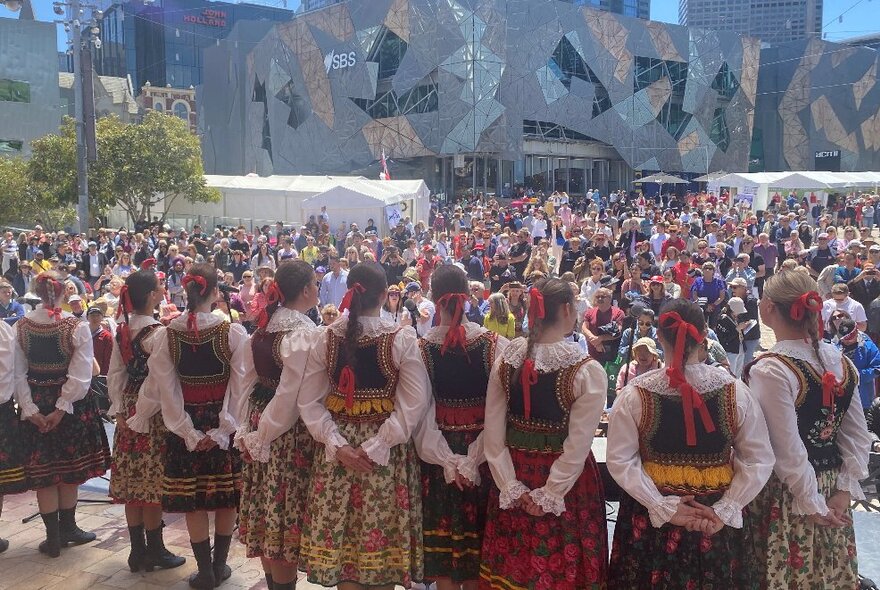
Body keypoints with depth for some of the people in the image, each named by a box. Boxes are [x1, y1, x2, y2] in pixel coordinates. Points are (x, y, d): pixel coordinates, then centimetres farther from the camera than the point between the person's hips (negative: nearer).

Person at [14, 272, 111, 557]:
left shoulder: (21, 327, -3)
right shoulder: (77, 327, -12)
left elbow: (18, 373, -3)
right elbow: (80, 375, -16)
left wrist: (30, 409, -3)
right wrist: (62, 408, -12)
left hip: (34, 406, 2)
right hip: (71, 405, -2)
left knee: (43, 471, 10)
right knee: (70, 469, 14)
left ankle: (54, 537, 16)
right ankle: (68, 529, 26)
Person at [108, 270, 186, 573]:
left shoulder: (121, 330, 5)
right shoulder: (156, 332, -18)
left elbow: (115, 373, 8)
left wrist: (118, 409, 11)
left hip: (129, 408, 7)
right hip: (153, 410, -7)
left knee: (133, 481, 12)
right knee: (152, 481, 2)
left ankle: (137, 550, 22)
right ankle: (154, 551, 13)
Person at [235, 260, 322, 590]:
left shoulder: (266, 323, 6)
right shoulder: (303, 331, -20)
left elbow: (249, 374, 10)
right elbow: (292, 395, -23)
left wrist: (252, 428, 11)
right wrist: (264, 434, -13)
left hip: (261, 417, 9)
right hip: (289, 430, -8)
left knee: (267, 510, 17)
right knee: (285, 513, 2)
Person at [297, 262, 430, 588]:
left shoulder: (326, 337, -2)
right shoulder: (402, 338, -11)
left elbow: (309, 402, -2)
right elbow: (413, 404, -16)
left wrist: (337, 444, -5)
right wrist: (376, 447, -14)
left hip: (338, 448, 3)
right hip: (387, 451, -2)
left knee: (339, 532, 13)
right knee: (383, 528, 11)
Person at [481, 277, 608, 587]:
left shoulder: (506, 360, -5)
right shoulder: (587, 371, -18)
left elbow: (493, 433, -4)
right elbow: (577, 447, -18)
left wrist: (511, 487, 0)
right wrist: (549, 497, -10)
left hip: (515, 477, 4)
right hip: (566, 484, -4)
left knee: (512, 565, 20)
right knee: (560, 563, 16)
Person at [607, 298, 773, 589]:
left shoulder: (635, 393, -14)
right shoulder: (733, 390, -11)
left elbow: (620, 461, -13)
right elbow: (759, 460, -8)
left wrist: (664, 507, -11)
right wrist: (725, 510, -9)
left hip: (651, 516, -1)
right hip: (717, 518, 1)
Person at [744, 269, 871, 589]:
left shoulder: (770, 370, -21)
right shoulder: (839, 361, 0)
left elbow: (788, 450, -19)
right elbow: (858, 436, 4)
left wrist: (811, 503, -8)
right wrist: (844, 489, 4)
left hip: (786, 497, -6)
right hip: (831, 493, 6)